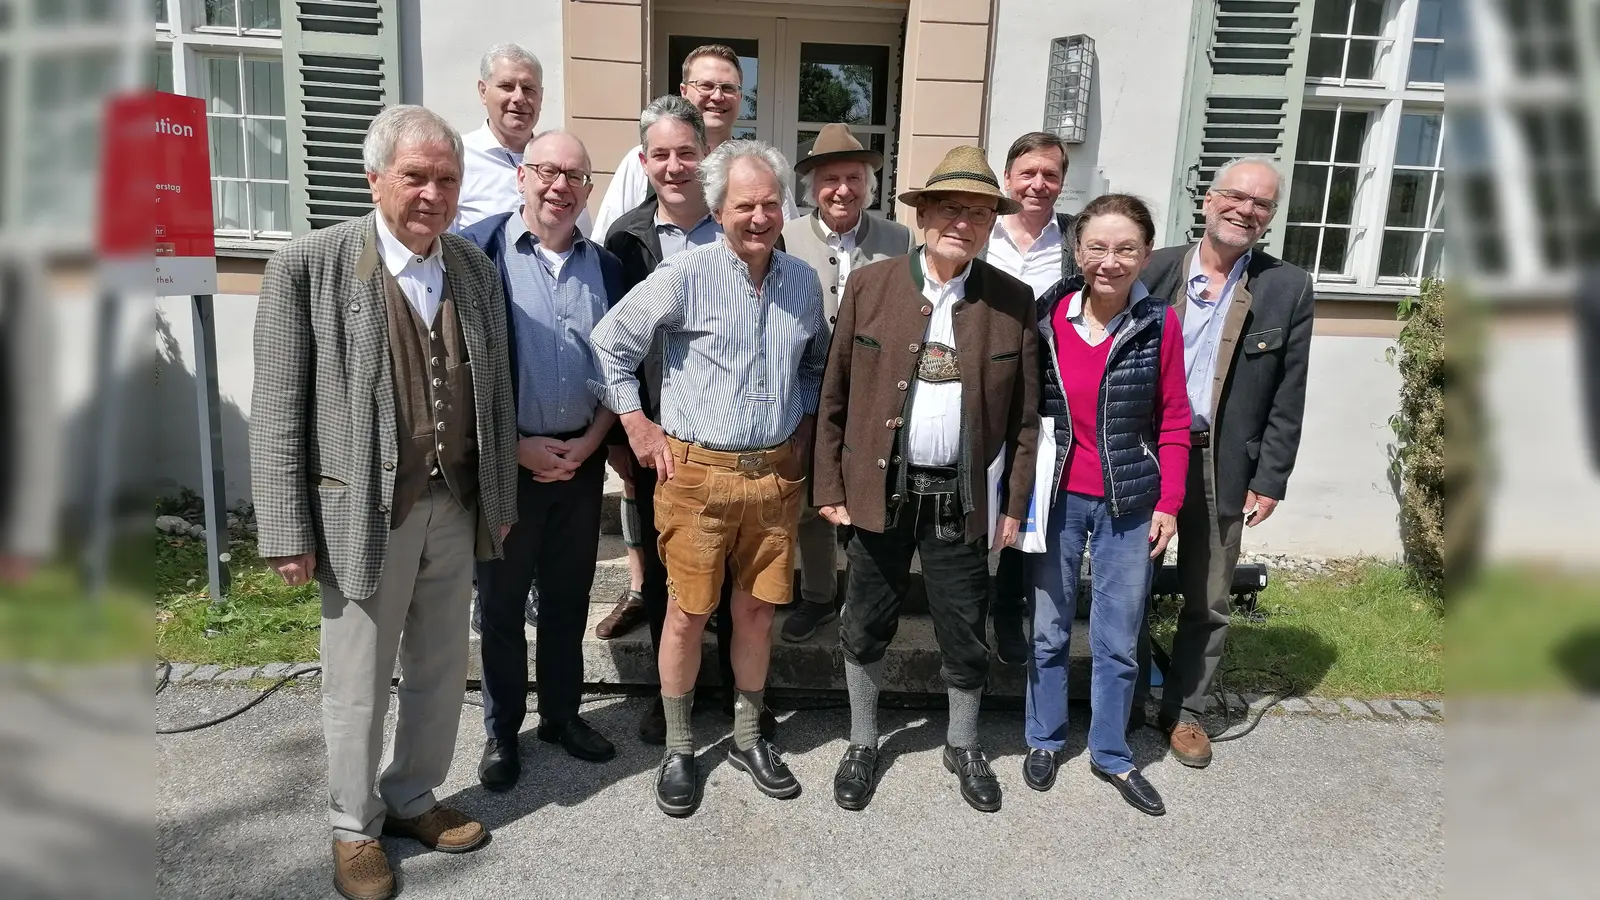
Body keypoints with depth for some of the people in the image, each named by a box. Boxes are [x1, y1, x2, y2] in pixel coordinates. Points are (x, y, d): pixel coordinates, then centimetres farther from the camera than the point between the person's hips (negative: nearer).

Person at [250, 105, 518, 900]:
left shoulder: (476, 269, 5)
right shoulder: (307, 266, -10)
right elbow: (278, 413, -9)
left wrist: (500, 499, 11)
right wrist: (289, 531, -10)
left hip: (457, 508, 5)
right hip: (362, 514, -4)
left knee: (440, 672, 17)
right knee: (357, 685, 11)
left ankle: (413, 798, 39)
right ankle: (354, 827, 33)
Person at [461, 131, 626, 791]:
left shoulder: (605, 265, 5)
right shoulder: (478, 250, -8)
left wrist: (589, 443, -4)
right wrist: (516, 446, -12)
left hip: (582, 459, 4)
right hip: (504, 458, -3)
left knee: (569, 597, 16)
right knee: (501, 601, 10)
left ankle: (562, 714, 33)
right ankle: (501, 730, 27)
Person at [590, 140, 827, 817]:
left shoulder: (803, 282, 6)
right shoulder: (684, 276, -10)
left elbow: (816, 363, 22)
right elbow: (610, 342, -6)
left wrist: (804, 424, 11)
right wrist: (637, 424, -6)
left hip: (776, 473, 4)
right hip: (696, 472, -4)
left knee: (757, 609, 13)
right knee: (688, 612, 5)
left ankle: (747, 737, 31)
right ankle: (678, 749, 23)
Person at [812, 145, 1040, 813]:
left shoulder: (1013, 302, 0)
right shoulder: (869, 286, -2)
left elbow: (1024, 415, 3)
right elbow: (834, 396, 1)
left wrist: (1015, 503, 1)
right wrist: (830, 488, -1)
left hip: (963, 498, 1)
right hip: (880, 491, 0)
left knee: (965, 634, 12)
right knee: (865, 628, 13)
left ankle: (962, 746, 37)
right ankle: (862, 745, 35)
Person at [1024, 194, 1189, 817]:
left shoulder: (1159, 324, -6)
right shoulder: (1047, 316, -5)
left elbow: (1173, 422, -1)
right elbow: (1024, 407, 2)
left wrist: (1168, 503, -4)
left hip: (1130, 505, 0)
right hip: (1059, 497, 1)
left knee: (1119, 641, 10)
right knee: (1047, 630, 13)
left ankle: (1110, 753, 30)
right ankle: (1045, 739, 33)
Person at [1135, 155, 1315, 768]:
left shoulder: (1288, 289, 0)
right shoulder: (1154, 270, -1)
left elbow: (1287, 398, 0)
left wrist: (1270, 481, -4)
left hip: (1222, 467, 0)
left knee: (1207, 602, 11)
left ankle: (1184, 710, 30)